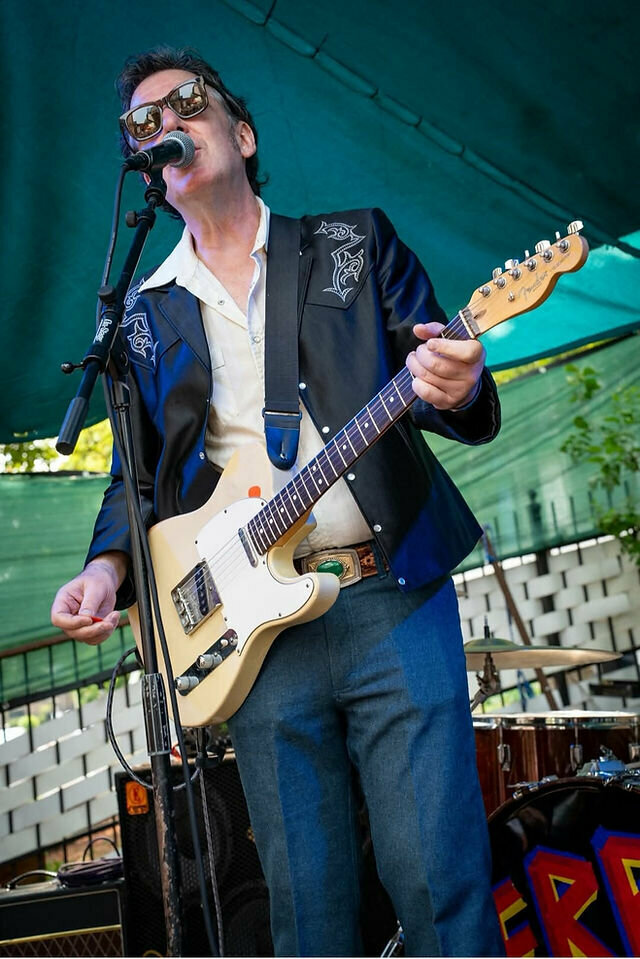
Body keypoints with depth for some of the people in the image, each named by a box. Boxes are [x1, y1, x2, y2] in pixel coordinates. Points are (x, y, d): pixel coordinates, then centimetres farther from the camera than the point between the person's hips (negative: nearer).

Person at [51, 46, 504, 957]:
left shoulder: (355, 242, 9)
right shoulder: (144, 315, 14)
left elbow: (455, 387, 5)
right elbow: (139, 473, 17)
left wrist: (453, 388, -20)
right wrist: (110, 564, -2)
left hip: (394, 598, -2)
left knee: (439, 880, -5)